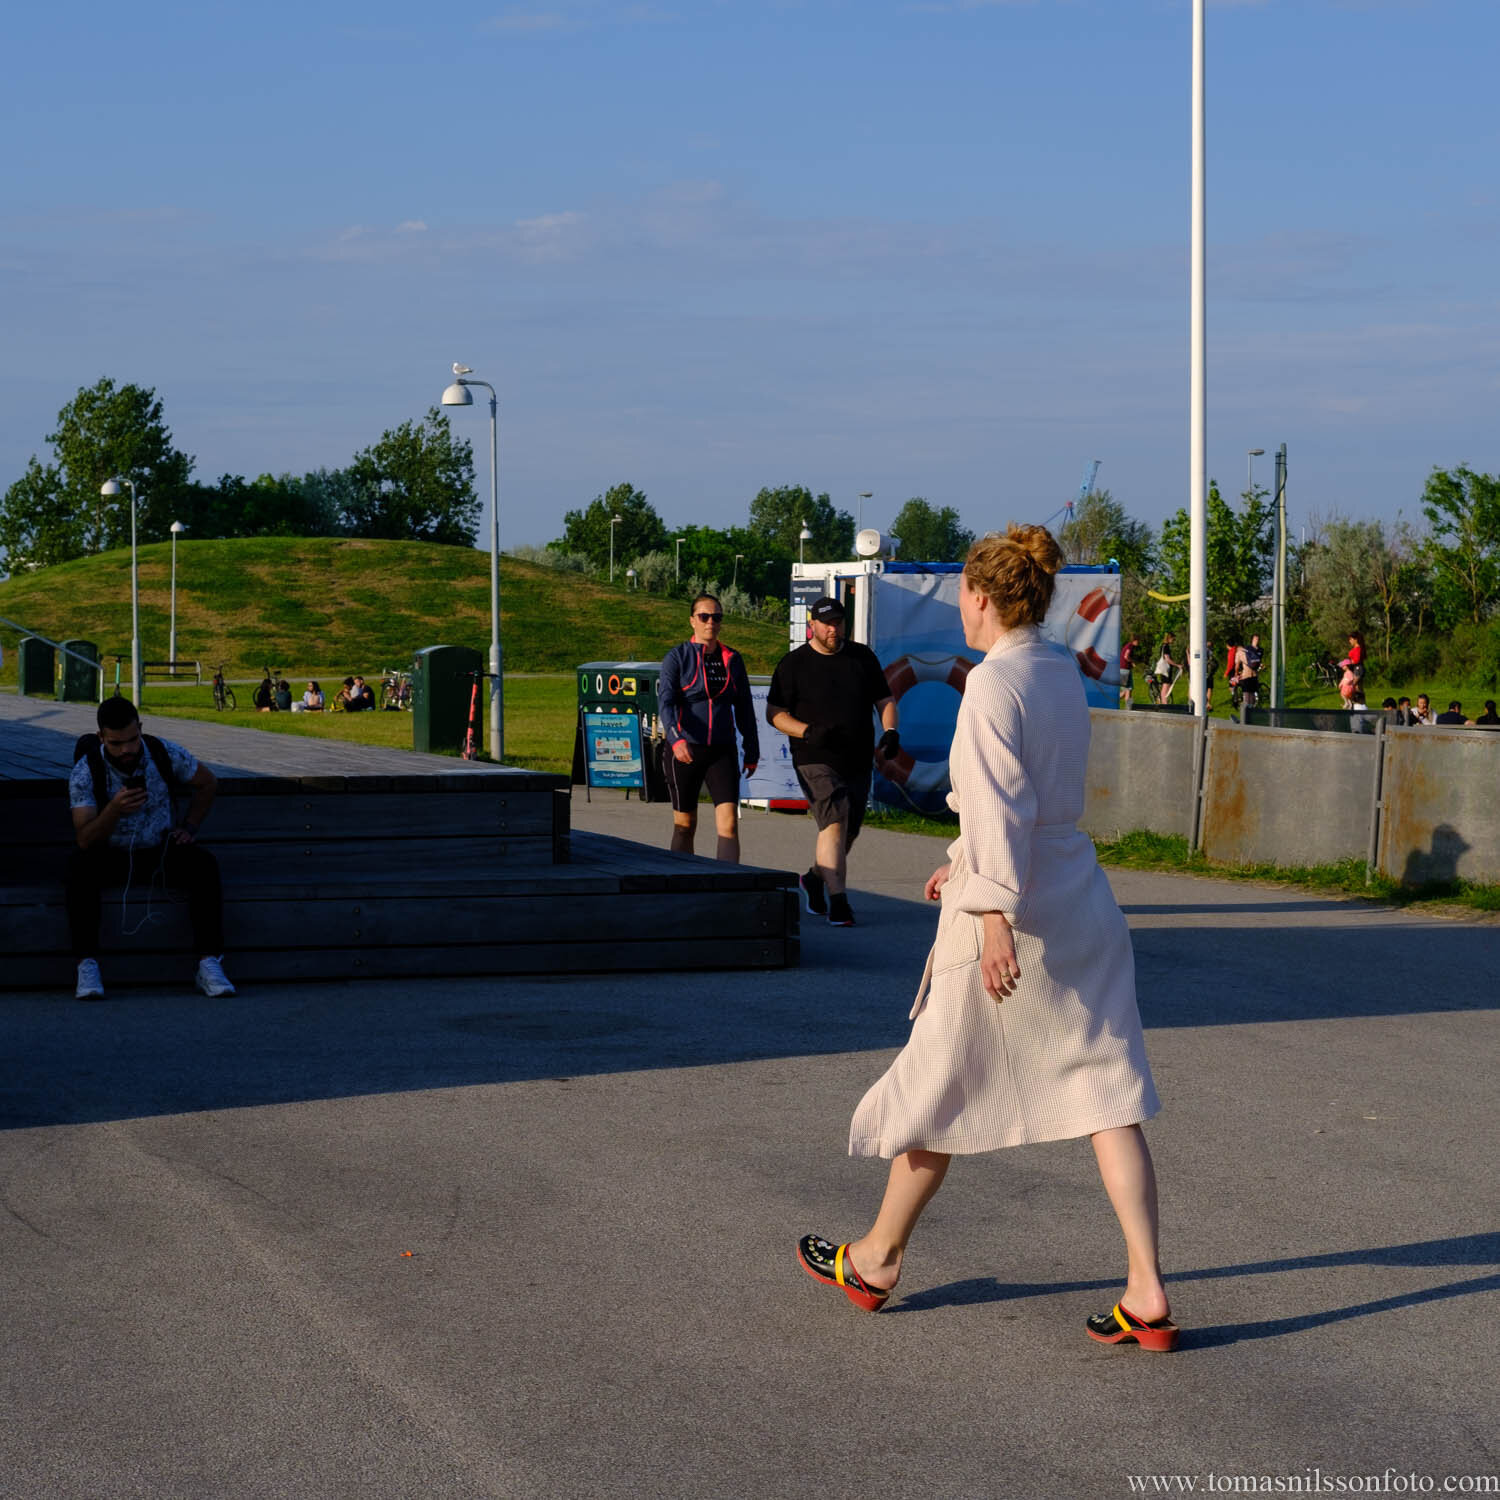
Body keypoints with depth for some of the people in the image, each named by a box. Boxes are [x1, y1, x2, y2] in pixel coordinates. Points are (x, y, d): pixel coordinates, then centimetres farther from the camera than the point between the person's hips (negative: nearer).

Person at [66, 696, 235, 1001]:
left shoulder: (164, 754, -10)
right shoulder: (85, 772, -17)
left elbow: (206, 782, 11)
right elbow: (85, 840, -24)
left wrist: (189, 828, 1)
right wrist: (115, 808, -40)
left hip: (160, 851, 2)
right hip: (111, 857, -2)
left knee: (204, 865, -28)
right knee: (80, 866, -34)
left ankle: (209, 962, -29)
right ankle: (87, 966, -34)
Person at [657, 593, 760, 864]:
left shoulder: (732, 660, 9)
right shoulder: (677, 657, -3)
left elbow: (744, 708, 16)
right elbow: (665, 701, -15)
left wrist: (752, 750, 15)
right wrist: (676, 739, -31)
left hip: (722, 750, 2)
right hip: (684, 750, -2)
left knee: (729, 822, -12)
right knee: (685, 825, 7)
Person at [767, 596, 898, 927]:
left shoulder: (863, 657, 11)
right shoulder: (794, 664, 0)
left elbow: (885, 699, 17)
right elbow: (774, 712, -1)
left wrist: (890, 732, -2)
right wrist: (808, 732, -17)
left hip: (858, 761, 5)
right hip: (816, 760, -5)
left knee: (849, 833, 11)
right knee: (834, 823, -20)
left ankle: (815, 879, 36)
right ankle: (837, 900, -22)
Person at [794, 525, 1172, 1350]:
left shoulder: (993, 682, -14)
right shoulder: (1066, 678, 11)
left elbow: (1001, 808, -22)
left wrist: (994, 914, -26)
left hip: (1012, 916, -7)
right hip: (1081, 903, 7)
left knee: (941, 1087, 9)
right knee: (1107, 1097, 3)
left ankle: (877, 1260, 27)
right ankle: (1147, 1296, -2)